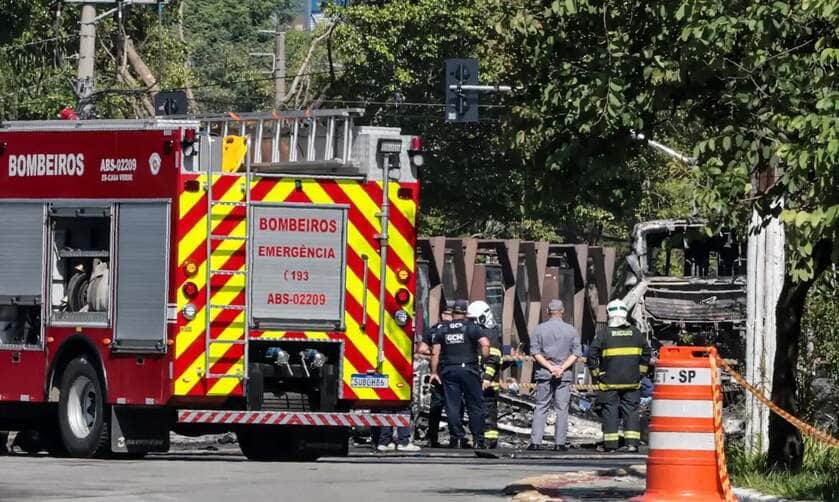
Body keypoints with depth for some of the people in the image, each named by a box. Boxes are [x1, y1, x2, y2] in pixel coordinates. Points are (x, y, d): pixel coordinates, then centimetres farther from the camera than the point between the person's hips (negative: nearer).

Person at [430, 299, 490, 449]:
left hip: (448, 370, 2)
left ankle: (457, 438, 0)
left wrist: (434, 372, 9)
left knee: (452, 406, 3)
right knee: (475, 405, 3)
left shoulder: (443, 329, 9)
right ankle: (478, 439, 0)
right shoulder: (471, 327, 1)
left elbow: (435, 352, 6)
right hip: (468, 369, -2)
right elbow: (485, 344, -13)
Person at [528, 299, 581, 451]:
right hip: (565, 376, 0)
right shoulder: (571, 330, 3)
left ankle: (535, 441, -2)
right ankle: (559, 443, 1)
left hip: (544, 373, 0)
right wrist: (562, 368, -8)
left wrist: (550, 367, -7)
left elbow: (535, 352, -4)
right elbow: (576, 353, -3)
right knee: (562, 409, 3)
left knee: (541, 408, 4)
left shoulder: (539, 329, 2)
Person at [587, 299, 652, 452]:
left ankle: (610, 444, 3)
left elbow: (592, 354, -8)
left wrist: (596, 373, 3)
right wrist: (641, 371, 20)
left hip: (610, 381, -3)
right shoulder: (635, 333, 4)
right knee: (631, 411, 6)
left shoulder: (604, 334, -7)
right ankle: (632, 443, 0)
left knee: (610, 411, 3)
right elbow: (646, 352, 12)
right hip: (631, 381, 3)